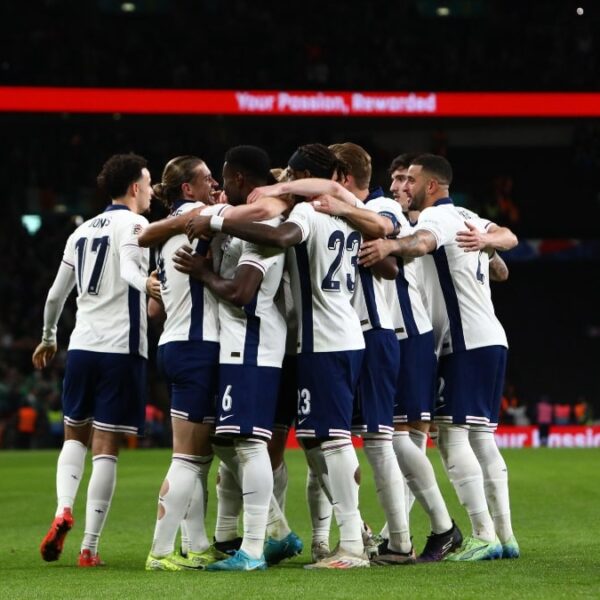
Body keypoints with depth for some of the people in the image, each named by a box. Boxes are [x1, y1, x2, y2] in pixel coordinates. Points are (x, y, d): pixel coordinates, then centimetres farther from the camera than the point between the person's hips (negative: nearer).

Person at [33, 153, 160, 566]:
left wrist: (48, 338, 34)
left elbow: (56, 294, 22)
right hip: (121, 348, -6)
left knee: (75, 436, 20)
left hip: (82, 346, 6)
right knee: (106, 448, -2)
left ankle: (63, 510, -3)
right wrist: (146, 285, -36)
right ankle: (90, 547, -3)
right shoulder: (133, 225, -3)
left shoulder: (83, 230, 16)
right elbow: (128, 268, -23)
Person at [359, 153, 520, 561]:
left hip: (466, 342, -9)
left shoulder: (436, 215, -7)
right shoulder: (468, 218, 22)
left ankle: (484, 536, -14)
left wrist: (391, 246, -50)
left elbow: (422, 243, -30)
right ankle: (505, 535, 12)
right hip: (492, 339, 9)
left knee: (453, 435, -10)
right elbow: (509, 237, 7)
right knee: (481, 437, 12)